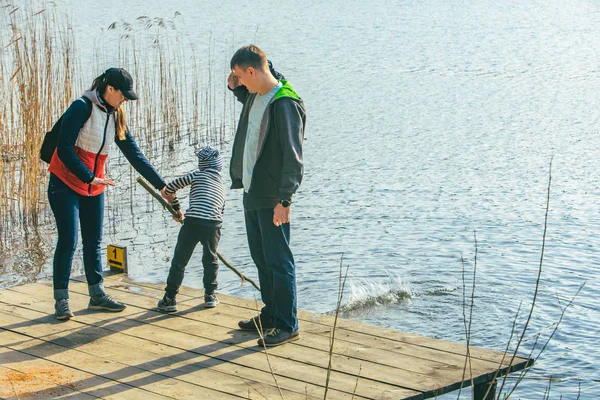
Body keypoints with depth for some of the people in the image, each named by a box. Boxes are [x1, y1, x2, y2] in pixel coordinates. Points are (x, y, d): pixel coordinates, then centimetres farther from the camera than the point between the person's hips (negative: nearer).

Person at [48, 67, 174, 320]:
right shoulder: (82, 107, -16)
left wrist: (161, 186, 5)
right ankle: (61, 299, -1)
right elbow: (64, 149, -21)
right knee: (68, 241, -9)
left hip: (94, 188, 7)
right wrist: (89, 177, -24)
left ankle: (97, 295, 19)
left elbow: (134, 155, 8)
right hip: (65, 185, -7)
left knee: (94, 242, 10)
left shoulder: (115, 116, 6)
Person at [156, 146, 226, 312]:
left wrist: (176, 208, 23)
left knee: (179, 261, 4)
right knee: (210, 260, 25)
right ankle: (210, 295, 25)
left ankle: (170, 298, 4)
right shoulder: (222, 186, 25)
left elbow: (170, 188, 8)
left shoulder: (197, 175, 11)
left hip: (193, 222, -4)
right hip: (214, 225, 4)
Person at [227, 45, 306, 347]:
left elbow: (292, 157, -23)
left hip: (272, 199, -10)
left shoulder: (285, 104, -18)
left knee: (278, 261, -5)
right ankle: (271, 315, 28)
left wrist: (285, 199, -27)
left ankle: (288, 326, 1)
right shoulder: (255, 97, 10)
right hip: (252, 192, 10)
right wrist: (235, 88, 14)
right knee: (261, 258, 17)